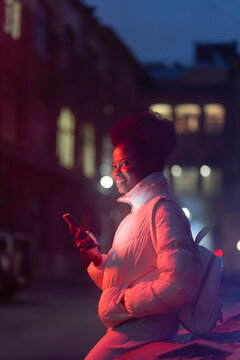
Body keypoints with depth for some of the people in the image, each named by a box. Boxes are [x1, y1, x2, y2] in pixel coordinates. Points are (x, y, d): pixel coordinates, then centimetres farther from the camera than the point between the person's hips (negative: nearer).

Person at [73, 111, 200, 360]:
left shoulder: (162, 210, -11)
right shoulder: (136, 213, 20)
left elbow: (179, 285, -21)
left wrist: (126, 301, -12)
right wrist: (97, 258, 5)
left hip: (144, 328, -9)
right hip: (125, 327, 9)